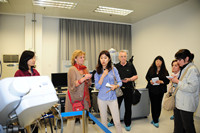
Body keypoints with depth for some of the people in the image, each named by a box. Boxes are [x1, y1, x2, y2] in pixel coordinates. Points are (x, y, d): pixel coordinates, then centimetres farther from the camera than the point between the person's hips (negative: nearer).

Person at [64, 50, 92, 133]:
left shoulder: (85, 69, 8)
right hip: (74, 97, -5)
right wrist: (83, 78, -23)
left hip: (84, 97, 5)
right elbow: (72, 85, -17)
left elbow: (89, 84, 14)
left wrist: (88, 79, -7)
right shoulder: (72, 69, -9)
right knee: (71, 117, 1)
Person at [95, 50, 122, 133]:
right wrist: (103, 75, -15)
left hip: (112, 98, -1)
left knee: (117, 121, 2)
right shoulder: (97, 72, 0)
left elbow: (120, 82, 2)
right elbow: (97, 86, -7)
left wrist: (116, 86, -19)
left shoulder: (113, 69, -2)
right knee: (103, 120, 15)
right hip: (102, 98, 1)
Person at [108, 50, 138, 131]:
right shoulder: (116, 66, 2)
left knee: (128, 107, 11)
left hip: (128, 89, 0)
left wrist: (129, 79, -13)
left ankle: (127, 124, 29)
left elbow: (135, 76, 4)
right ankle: (113, 121, 32)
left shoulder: (130, 65, 0)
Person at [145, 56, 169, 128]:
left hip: (160, 90, 0)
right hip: (152, 89, 1)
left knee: (158, 104, 6)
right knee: (153, 104, 4)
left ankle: (155, 119, 27)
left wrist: (161, 81, -18)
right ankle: (155, 121, 17)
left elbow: (167, 80, 0)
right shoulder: (151, 69, 2)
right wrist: (150, 80, -10)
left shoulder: (164, 71, -1)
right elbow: (147, 76, 10)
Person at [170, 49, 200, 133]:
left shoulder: (192, 69, -16)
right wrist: (175, 81, 9)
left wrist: (178, 82, -19)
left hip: (187, 105, -9)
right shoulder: (184, 69, 13)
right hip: (179, 103, 9)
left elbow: (192, 88, -24)